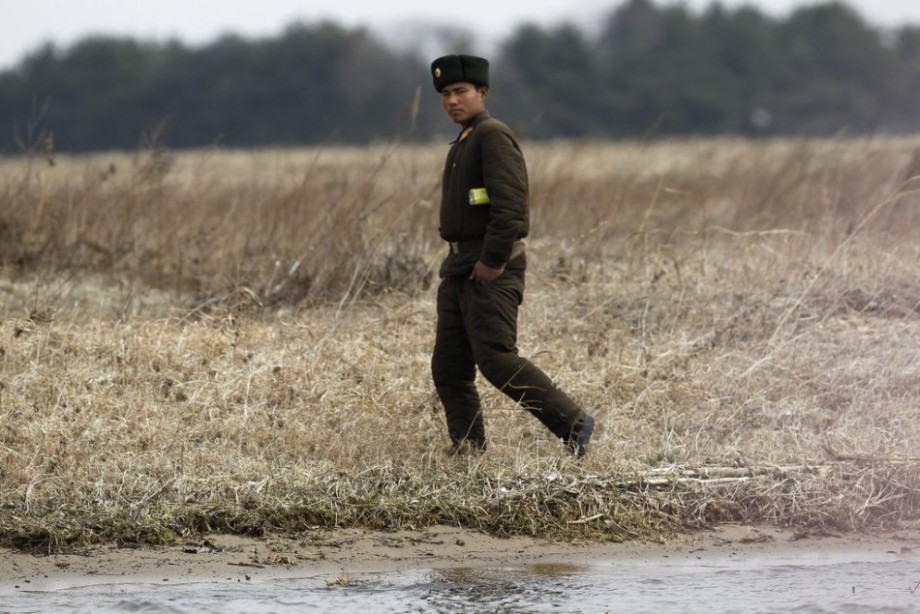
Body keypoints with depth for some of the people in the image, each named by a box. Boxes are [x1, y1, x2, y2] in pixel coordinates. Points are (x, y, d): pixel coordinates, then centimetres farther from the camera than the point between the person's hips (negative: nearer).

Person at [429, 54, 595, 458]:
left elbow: (509, 204, -21)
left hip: (491, 271, -10)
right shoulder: (463, 143, 20)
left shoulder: (493, 137, -11)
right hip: (459, 269, 10)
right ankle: (468, 453, 7)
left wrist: (492, 262, -21)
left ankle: (572, 424, -7)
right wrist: (456, 263, 15)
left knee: (495, 358, -16)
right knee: (448, 368, 5)